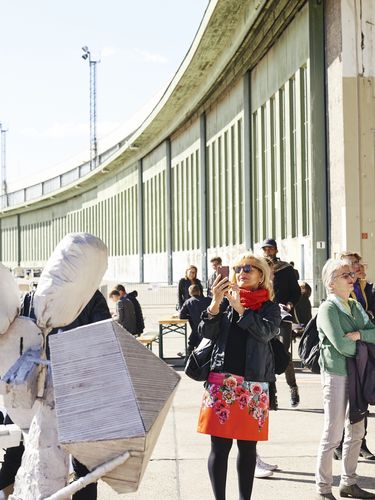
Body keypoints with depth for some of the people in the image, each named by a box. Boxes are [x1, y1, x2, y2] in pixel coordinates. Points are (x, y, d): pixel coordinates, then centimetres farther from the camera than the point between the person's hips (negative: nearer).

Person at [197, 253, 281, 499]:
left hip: (254, 384, 0)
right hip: (222, 381, 0)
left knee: (248, 447, 7)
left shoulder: (270, 307, 7)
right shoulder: (225, 301, 10)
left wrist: (239, 307, -18)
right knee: (220, 446, -1)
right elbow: (207, 332, 0)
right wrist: (216, 303, -14)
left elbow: (265, 332, -12)